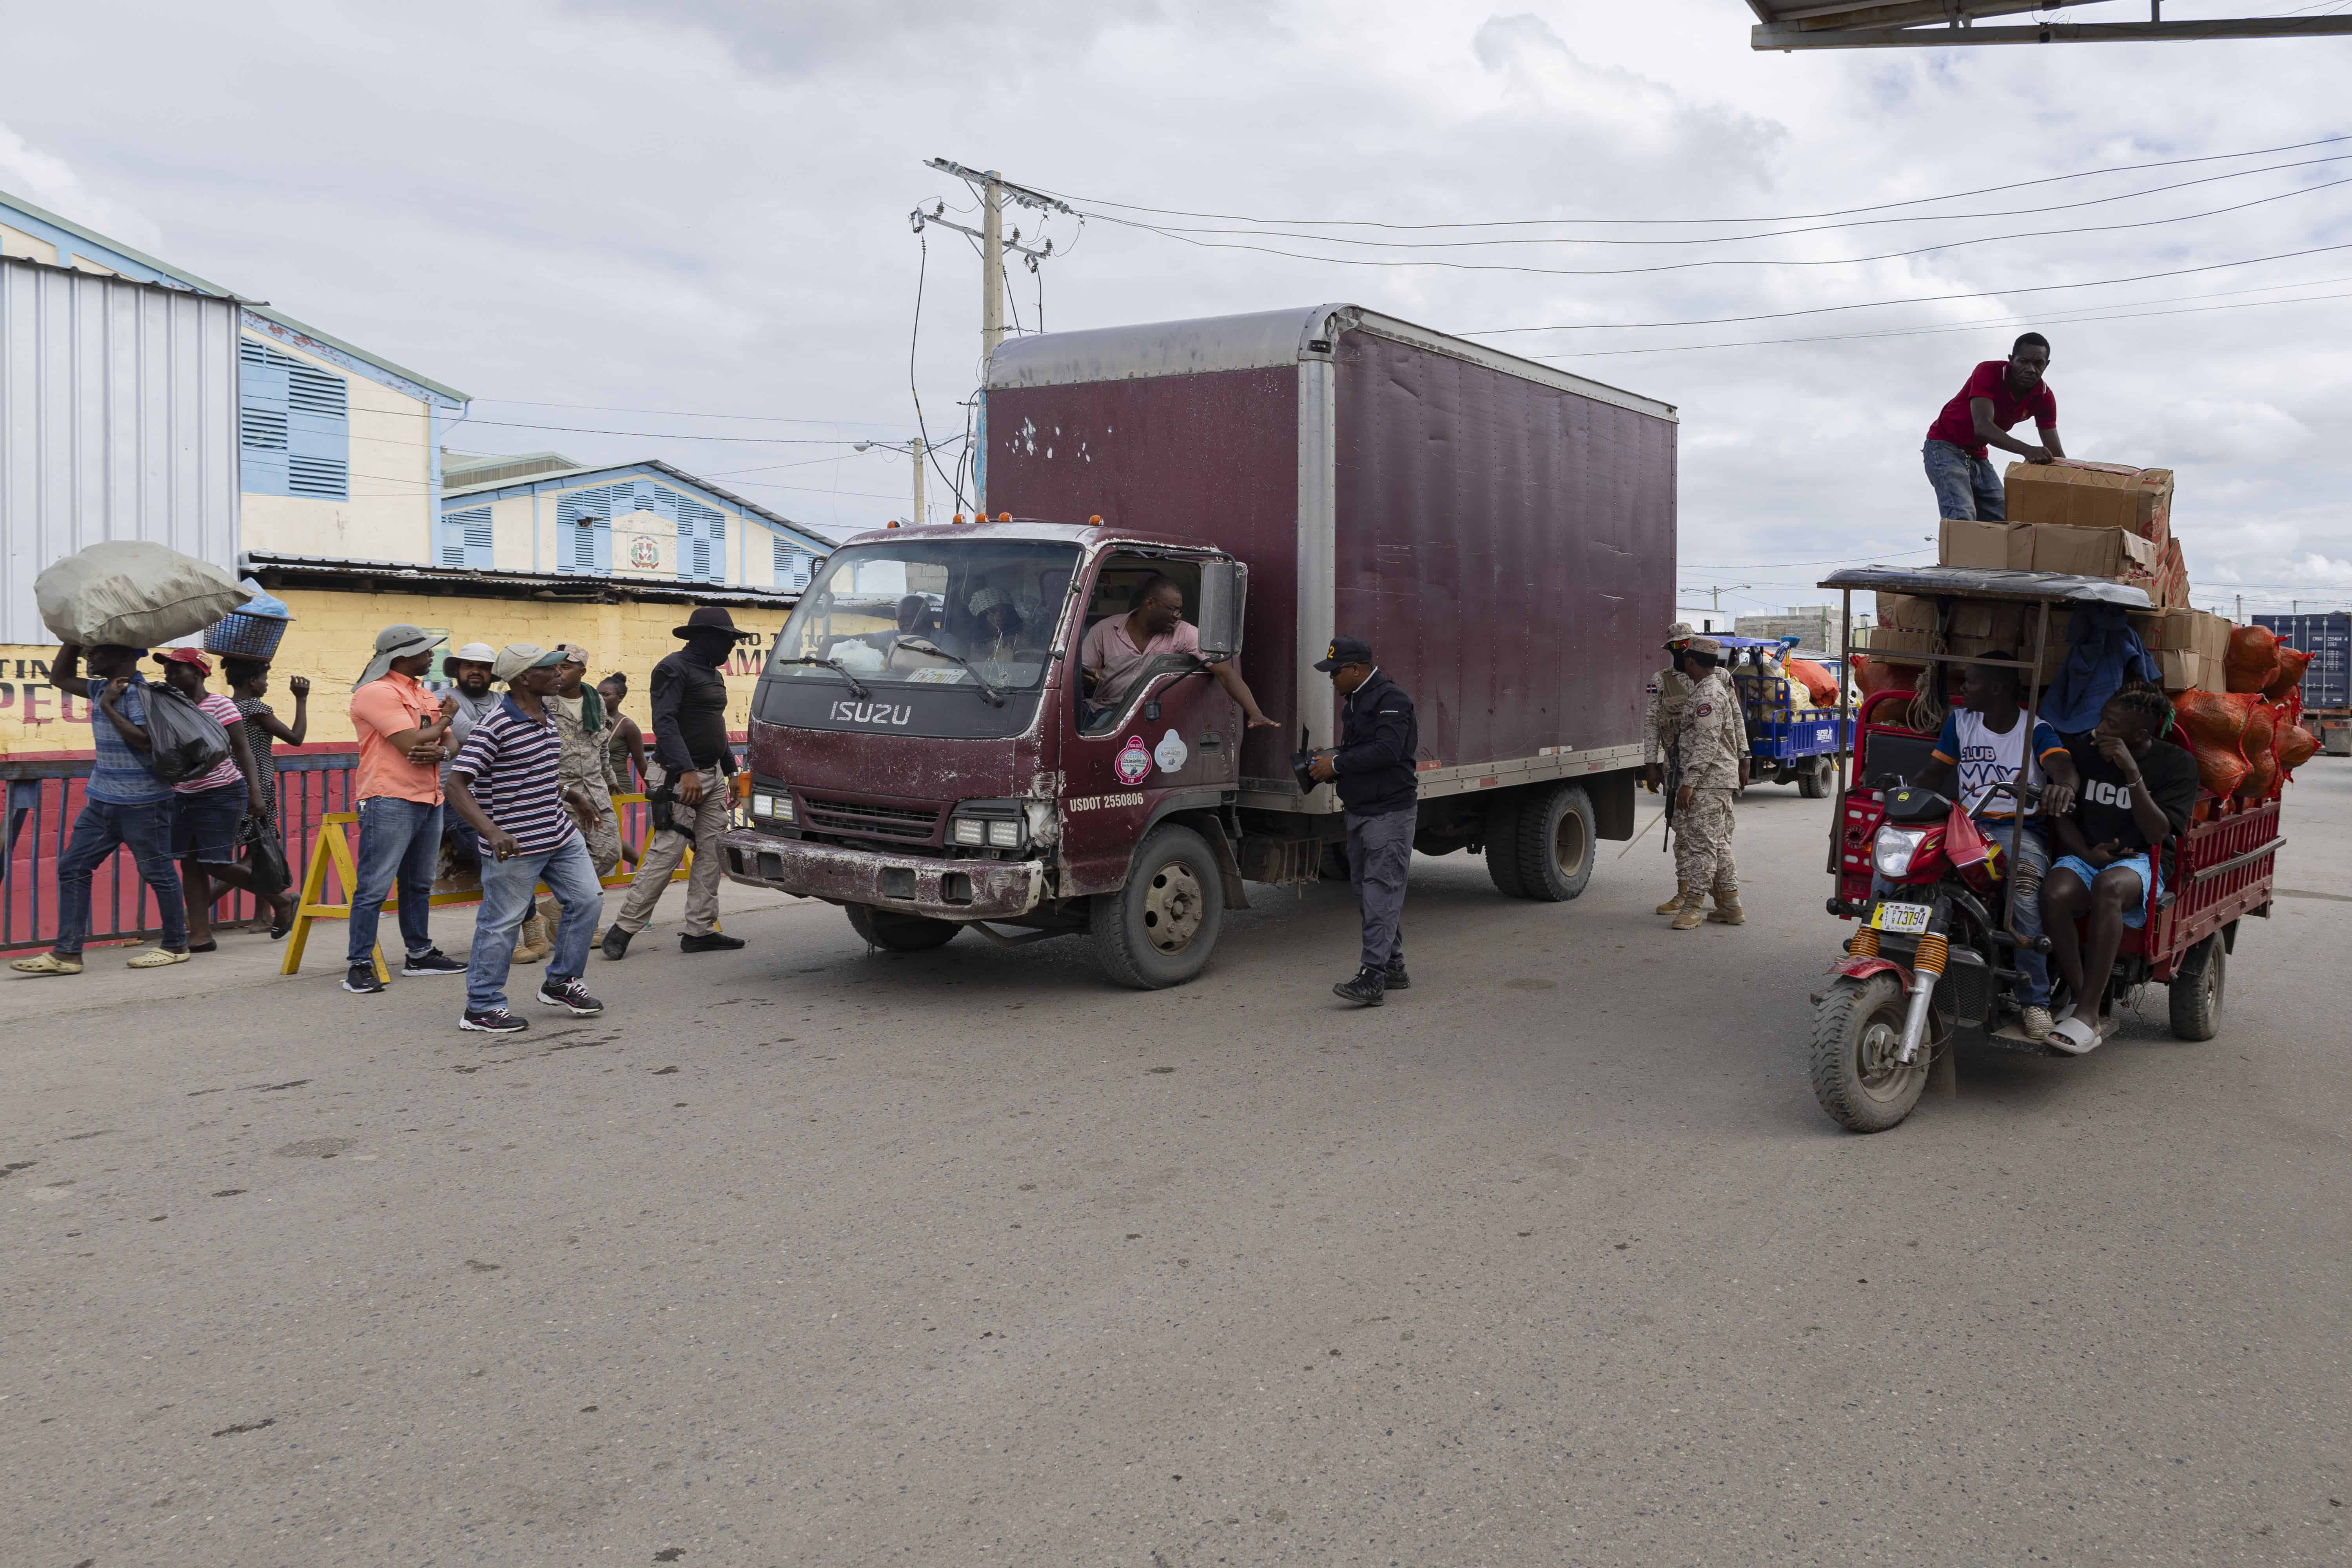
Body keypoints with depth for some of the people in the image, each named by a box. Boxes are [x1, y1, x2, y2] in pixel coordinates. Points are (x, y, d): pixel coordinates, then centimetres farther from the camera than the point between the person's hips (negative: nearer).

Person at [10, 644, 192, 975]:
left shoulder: (136, 691, -14)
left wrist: (108, 707, -19)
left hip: (141, 803, -9)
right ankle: (67, 953, 6)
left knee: (157, 873, 1)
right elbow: (60, 677, 26)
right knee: (72, 868, 5)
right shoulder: (104, 688, 12)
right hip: (103, 802, 10)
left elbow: (147, 740, -25)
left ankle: (176, 946, 12)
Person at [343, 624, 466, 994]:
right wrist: (446, 718, -2)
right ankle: (359, 965, -4)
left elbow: (449, 744, 15)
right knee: (375, 887, -7)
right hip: (390, 801, -9)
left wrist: (439, 751, -10)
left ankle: (420, 954, 24)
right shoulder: (377, 693, -11)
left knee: (419, 884, 15)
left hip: (429, 799, 9)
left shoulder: (426, 695, 17)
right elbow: (412, 742, -19)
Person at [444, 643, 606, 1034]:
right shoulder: (495, 727, -20)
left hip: (562, 835, 9)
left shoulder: (547, 717, 7)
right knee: (502, 924, 1)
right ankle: (481, 1007, 14)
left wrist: (572, 796, 29)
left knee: (587, 899, 11)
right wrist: (492, 832, -36)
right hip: (514, 845, -8)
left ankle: (561, 983, 28)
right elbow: (456, 785, -24)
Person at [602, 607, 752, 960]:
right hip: (680, 776, -9)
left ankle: (701, 930, 8)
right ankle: (624, 928, -1)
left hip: (712, 776, 9)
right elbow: (665, 723, -18)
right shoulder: (674, 669, -9)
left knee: (712, 853, 4)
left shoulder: (712, 674, 20)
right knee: (667, 853, -10)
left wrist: (730, 770, 24)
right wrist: (686, 770, -27)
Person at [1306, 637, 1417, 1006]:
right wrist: (1327, 760, 5)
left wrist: (1337, 764, -18)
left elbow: (1387, 751, -25)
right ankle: (1394, 968, 23)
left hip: (1390, 811, -10)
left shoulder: (1391, 700, -14)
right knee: (1367, 891, 13)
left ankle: (1372, 978, -19)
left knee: (1381, 893, -13)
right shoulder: (1354, 702, 17)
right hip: (1358, 811, 10)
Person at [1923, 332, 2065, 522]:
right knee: (1962, 519, -27)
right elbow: (1982, 427, -36)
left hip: (1978, 456, 7)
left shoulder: (2045, 397, -6)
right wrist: (2026, 450, -50)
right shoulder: (1989, 372, -22)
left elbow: (2056, 454, -3)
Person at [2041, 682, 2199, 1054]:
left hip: (2139, 860, -3)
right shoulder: (2084, 749, 7)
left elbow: (2158, 833, -11)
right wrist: (2086, 852, -8)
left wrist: (2131, 772, -21)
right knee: (2055, 893, -34)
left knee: (2108, 887, -40)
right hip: (2085, 856, 3)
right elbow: (2062, 814, 12)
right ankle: (2079, 996, -22)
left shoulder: (2176, 762, -1)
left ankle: (2087, 1013, -38)